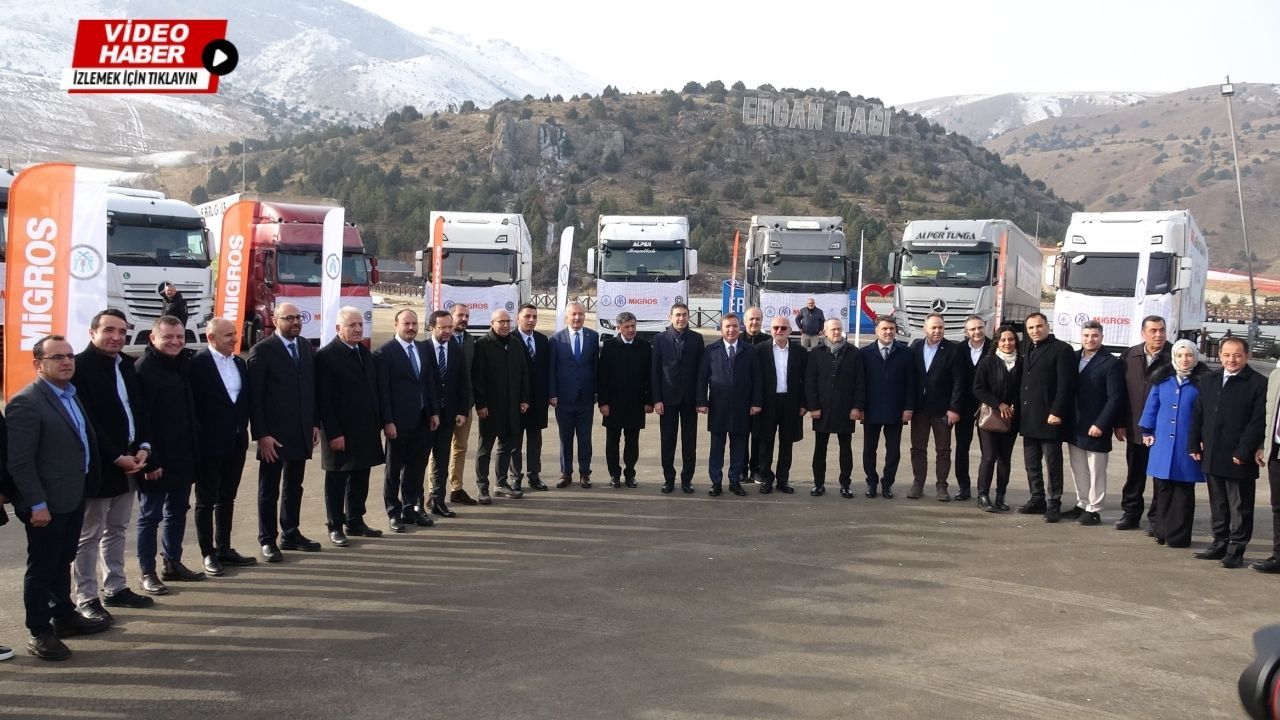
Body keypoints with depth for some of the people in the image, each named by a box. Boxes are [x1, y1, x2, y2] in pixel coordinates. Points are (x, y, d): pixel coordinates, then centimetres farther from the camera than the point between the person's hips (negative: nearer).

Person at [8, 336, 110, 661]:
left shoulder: (71, 396, 11)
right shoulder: (26, 402, -17)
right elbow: (19, 461, -20)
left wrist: (87, 486, 13)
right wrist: (37, 504, -21)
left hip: (74, 497, 8)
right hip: (47, 503, -8)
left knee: (62, 562, 21)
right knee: (41, 568, 3)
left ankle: (64, 615, 34)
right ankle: (40, 633, 13)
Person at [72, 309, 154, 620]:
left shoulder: (127, 364, 9)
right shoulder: (79, 366, -14)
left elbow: (139, 408, 13)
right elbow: (85, 422, -18)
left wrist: (143, 447, -1)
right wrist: (116, 457, -17)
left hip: (129, 460, 7)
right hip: (97, 465, -7)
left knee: (117, 530, 17)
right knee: (89, 536, 3)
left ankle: (115, 588, 27)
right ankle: (86, 598, 11)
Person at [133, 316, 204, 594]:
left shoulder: (184, 363, 7)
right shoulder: (144, 369, -15)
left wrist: (194, 451, 11)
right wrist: (149, 461, -21)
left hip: (183, 457, 7)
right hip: (157, 462, -7)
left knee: (178, 511, 17)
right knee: (149, 516, 5)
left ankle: (173, 563, 29)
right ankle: (147, 573, 14)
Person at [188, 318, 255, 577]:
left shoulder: (240, 364, 9)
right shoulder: (198, 364, -12)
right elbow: (192, 402, -12)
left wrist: (243, 428, 6)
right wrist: (197, 437, -12)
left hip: (236, 442, 6)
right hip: (209, 444, -6)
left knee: (227, 498, 15)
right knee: (206, 500, 5)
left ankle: (224, 549, 24)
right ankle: (208, 554, 12)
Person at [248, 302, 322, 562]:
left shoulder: (307, 347, 9)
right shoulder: (262, 350, -9)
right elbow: (254, 396, -10)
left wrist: (315, 423, 7)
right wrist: (261, 435, -14)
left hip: (302, 432, 6)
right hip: (274, 434, -6)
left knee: (294, 487, 14)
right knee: (269, 490, 4)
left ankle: (291, 534, 25)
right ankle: (267, 541, 12)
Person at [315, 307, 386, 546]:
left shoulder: (365, 353, 12)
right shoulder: (326, 356, -11)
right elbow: (323, 399, -14)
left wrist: (380, 422, 9)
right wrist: (333, 433, -17)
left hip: (366, 430, 7)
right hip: (340, 433, -7)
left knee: (360, 479, 13)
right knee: (336, 481, 4)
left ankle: (355, 522, 25)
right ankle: (335, 527, 13)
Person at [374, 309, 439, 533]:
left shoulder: (422, 348, 11)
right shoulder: (385, 352, -10)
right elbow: (382, 390, -12)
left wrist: (433, 412, 9)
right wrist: (387, 421, -15)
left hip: (421, 420, 6)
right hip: (399, 422, -6)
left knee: (416, 468, 11)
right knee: (394, 469, 6)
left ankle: (409, 510, 22)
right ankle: (393, 513, 16)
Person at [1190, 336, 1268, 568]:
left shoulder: (1258, 383, -8)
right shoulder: (1210, 380, 11)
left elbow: (1259, 422, -12)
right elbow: (1198, 414, 14)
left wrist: (1243, 453, -15)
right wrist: (1195, 445, 8)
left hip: (1240, 460, -6)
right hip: (1212, 458, 6)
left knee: (1240, 507, 3)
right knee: (1218, 504, 15)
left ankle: (1236, 550, 9)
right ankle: (1220, 543, 25)